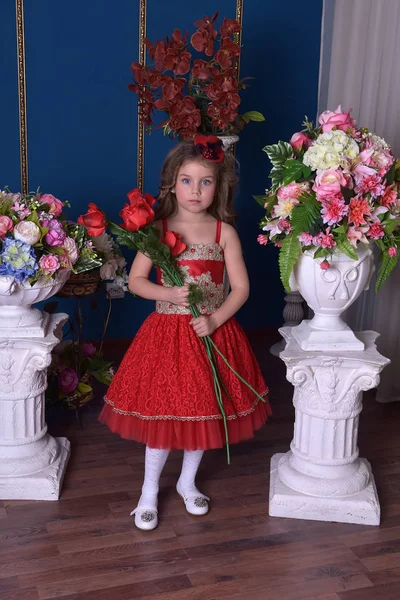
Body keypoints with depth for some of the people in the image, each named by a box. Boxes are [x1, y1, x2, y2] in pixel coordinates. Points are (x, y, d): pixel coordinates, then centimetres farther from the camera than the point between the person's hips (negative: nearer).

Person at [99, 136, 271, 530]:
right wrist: (170, 294, -19)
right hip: (167, 332, -1)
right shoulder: (157, 229, -4)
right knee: (161, 412, 5)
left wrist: (214, 320, -17)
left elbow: (241, 287, -3)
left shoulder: (224, 232, -3)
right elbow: (135, 281, -3)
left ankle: (187, 482, 37)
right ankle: (149, 492, 25)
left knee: (203, 410, 13)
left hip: (213, 332, 2)